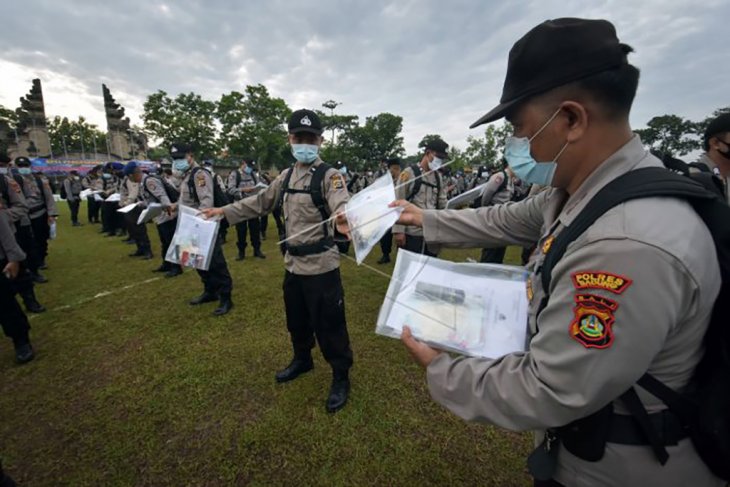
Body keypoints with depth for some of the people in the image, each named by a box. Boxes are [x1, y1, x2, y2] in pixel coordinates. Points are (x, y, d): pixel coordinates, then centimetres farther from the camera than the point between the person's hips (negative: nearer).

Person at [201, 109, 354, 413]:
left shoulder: (329, 175, -13)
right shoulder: (286, 176, 10)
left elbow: (342, 205, -32)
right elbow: (261, 202, 21)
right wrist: (224, 211, 21)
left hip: (321, 264, -7)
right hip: (293, 262, 8)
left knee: (328, 323, 3)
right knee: (296, 318, 22)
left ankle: (341, 376, 25)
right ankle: (302, 359, 47)